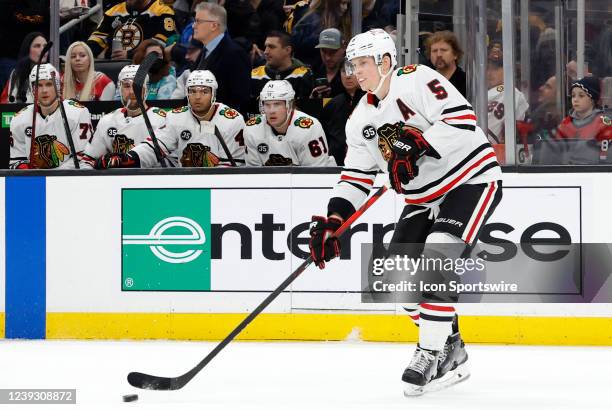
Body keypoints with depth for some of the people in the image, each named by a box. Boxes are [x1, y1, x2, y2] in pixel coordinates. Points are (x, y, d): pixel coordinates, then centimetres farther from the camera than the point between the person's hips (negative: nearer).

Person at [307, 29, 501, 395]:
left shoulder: (416, 80, -16)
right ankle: (451, 348, 17)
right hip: (425, 198, 9)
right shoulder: (361, 120, 8)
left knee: (436, 259, -24)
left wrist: (418, 144, -33)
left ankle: (431, 354, -18)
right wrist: (333, 220, -3)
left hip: (472, 178, -9)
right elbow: (355, 177, 9)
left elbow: (462, 119, -26)